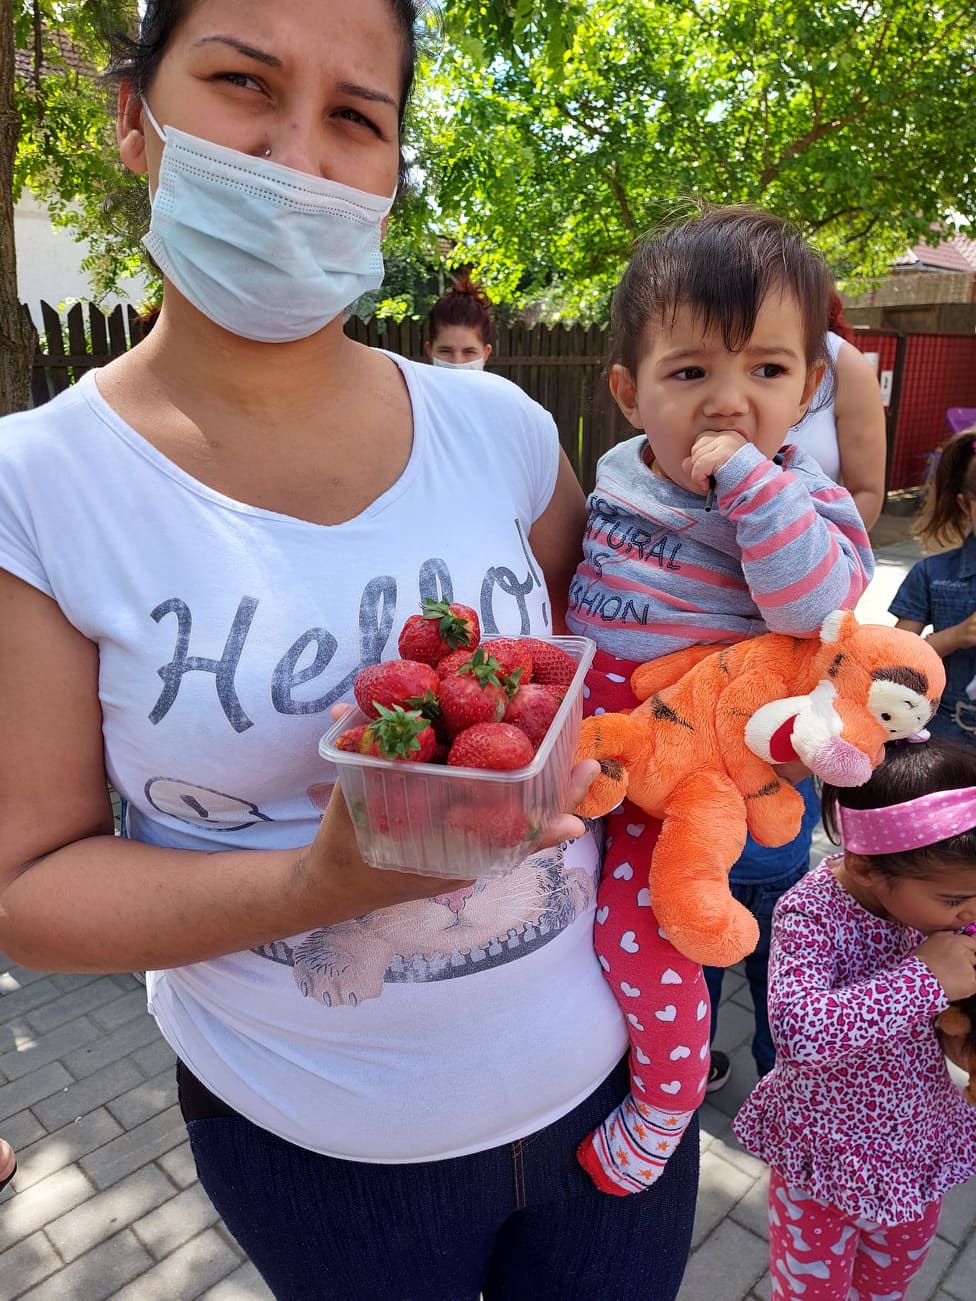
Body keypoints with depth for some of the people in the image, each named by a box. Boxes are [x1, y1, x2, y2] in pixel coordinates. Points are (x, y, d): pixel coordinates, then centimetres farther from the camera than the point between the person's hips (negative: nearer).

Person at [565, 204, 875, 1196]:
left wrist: (750, 480, -33)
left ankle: (662, 1110, 24)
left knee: (637, 935, -6)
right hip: (583, 715, 7)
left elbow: (817, 606, -31)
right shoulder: (620, 471, 4)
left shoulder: (795, 497, -12)